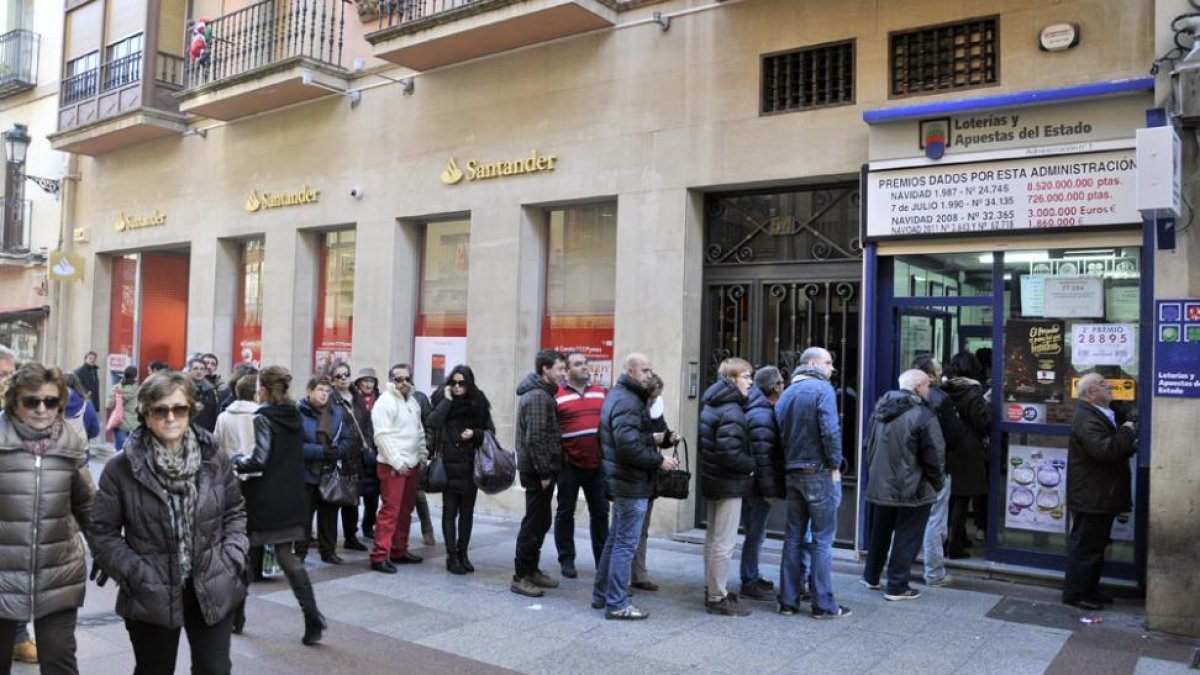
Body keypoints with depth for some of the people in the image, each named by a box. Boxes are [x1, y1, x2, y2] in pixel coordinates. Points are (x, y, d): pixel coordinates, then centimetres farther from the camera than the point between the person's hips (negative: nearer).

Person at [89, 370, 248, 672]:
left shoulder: (215, 459, -3)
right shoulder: (121, 467, -10)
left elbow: (235, 511, 9)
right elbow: (102, 532, -4)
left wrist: (232, 559, -3)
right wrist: (135, 574, -12)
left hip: (213, 589, 1)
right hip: (152, 595, -1)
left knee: (214, 668, 8)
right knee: (154, 669, 17)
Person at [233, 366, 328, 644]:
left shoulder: (263, 418, -13)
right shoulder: (294, 416, 8)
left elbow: (260, 460, -21)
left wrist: (236, 461, -3)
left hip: (263, 499, -6)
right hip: (290, 498, 6)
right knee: (288, 557, 7)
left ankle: (236, 615, 26)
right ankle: (313, 619, -5)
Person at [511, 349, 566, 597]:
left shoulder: (541, 393, 15)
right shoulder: (538, 397, -17)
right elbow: (535, 439, -22)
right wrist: (544, 473, -20)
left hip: (539, 470, 10)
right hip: (538, 471, -10)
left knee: (540, 522, 17)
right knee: (534, 523, -4)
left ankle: (531, 570, 27)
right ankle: (520, 577, 4)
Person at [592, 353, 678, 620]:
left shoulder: (618, 395, 15)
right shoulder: (628, 401, -19)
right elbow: (628, 445, -27)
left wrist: (650, 437, 12)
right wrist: (659, 460, -20)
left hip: (620, 478, 11)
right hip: (632, 481, -11)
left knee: (615, 539, 19)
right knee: (626, 543, -3)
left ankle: (601, 595, 29)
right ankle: (617, 605, 4)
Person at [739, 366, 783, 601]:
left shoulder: (757, 410, 13)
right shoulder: (762, 416, -19)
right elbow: (763, 456, -23)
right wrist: (770, 490, -19)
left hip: (751, 483, 10)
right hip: (757, 485, -10)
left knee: (755, 533, 19)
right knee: (755, 534, 0)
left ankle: (753, 578, 30)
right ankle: (750, 584, 10)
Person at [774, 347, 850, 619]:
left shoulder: (786, 394, 12)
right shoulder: (822, 389, -9)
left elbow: (779, 434, 11)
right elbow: (830, 430, -19)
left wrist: (787, 464, 13)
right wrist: (835, 465, -10)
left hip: (792, 472, 7)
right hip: (818, 472, -6)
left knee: (793, 537, 12)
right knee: (822, 539, 1)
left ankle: (788, 600, 15)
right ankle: (824, 604, 6)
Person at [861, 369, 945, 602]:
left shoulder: (879, 409, 7)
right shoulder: (923, 415, -17)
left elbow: (869, 445, 14)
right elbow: (935, 456, -14)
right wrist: (937, 483, 0)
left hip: (879, 485, 7)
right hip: (912, 490, -7)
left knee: (879, 533, 20)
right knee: (906, 538, 4)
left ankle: (871, 576, 31)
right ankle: (896, 586, 9)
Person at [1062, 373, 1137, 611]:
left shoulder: (1097, 414, 14)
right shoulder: (1087, 418, -21)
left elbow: (1111, 448, 26)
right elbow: (1103, 450, -32)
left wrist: (1129, 447, 6)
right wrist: (1127, 432, -18)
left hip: (1101, 495, 11)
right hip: (1090, 497, -11)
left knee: (1096, 544, 18)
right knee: (1085, 545, -2)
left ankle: (1090, 589, 29)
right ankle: (1075, 593, 7)